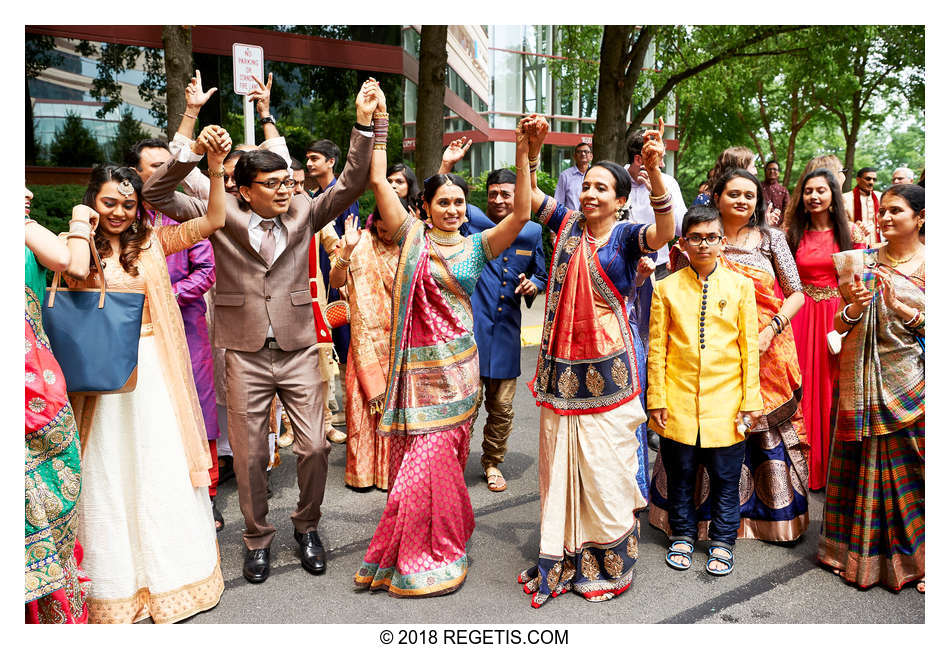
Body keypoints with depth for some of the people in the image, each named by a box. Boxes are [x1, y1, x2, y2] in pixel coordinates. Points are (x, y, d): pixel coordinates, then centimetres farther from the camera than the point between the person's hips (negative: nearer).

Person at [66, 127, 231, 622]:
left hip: (152, 371, 1)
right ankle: (117, 585, 25)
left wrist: (215, 166, -15)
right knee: (108, 475, 9)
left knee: (165, 468, 8)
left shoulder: (152, 241, 4)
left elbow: (213, 222, -7)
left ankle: (174, 574, 25)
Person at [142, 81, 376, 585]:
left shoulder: (302, 212, 3)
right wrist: (192, 147, -19)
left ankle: (307, 527, 28)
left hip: (299, 350, 1)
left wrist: (363, 128, -16)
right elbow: (156, 194, -5)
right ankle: (257, 539, 30)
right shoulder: (222, 214, -1)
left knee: (314, 446, 3)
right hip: (245, 354, -1)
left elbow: (350, 185, -4)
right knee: (249, 455, 9)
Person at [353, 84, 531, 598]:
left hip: (454, 364, -1)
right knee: (418, 456, 8)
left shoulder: (476, 246, 4)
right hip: (413, 362, 2)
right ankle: (417, 550, 28)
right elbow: (377, 181, 2)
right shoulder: (412, 236, 5)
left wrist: (523, 157, -17)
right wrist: (379, 121, 0)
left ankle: (433, 555, 20)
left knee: (431, 459, 1)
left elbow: (521, 214, -9)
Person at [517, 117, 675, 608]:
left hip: (606, 368, -4)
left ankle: (607, 564, 25)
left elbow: (664, 233, -23)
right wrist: (533, 148, -12)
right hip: (562, 365, 4)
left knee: (604, 466, 6)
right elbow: (528, 196, 4)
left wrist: (654, 172, -37)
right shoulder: (568, 224, 7)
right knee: (559, 464, 11)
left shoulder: (626, 236, -3)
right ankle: (559, 560, 25)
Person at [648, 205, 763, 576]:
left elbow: (750, 347, 3)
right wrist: (656, 399, -1)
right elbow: (657, 348, 2)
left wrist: (751, 399, -1)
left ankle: (722, 542, 26)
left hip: (725, 401, 0)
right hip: (679, 401, 0)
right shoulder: (667, 288, 2)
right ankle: (682, 536, 30)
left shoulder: (740, 286, 3)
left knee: (725, 476, 8)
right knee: (680, 474, 12)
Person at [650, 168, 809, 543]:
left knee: (767, 429, 7)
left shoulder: (772, 239, 5)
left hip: (765, 353, 1)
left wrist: (770, 331, -9)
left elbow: (796, 293, 4)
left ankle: (775, 511, 27)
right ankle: (708, 515, 22)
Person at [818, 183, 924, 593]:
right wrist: (854, 309, -13)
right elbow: (841, 325, 7)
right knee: (863, 465, 10)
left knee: (910, 469, 3)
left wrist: (907, 313, -17)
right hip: (865, 379, 2)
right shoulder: (862, 262, 6)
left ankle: (915, 558, 20)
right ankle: (859, 552, 24)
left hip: (911, 381, -2)